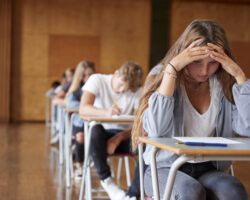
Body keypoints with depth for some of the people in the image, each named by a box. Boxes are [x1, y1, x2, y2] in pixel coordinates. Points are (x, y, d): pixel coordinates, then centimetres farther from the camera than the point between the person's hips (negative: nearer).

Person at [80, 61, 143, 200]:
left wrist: (119, 138, -27)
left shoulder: (138, 91, -4)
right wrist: (106, 112, -44)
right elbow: (83, 109, -24)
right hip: (100, 134, -2)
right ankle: (107, 181, -27)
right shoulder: (97, 80, -10)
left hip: (123, 136, 2)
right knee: (95, 129, -38)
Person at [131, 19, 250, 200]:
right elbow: (156, 129, -22)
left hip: (209, 169, 2)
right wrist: (171, 68, -20)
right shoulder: (164, 80, -3)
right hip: (165, 168, -2)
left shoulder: (224, 86, 1)